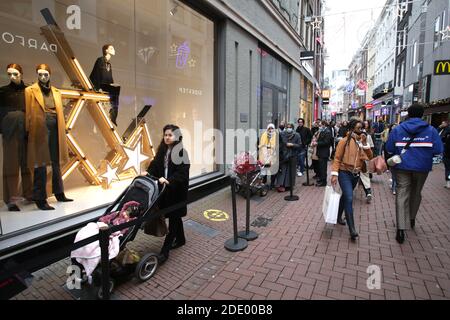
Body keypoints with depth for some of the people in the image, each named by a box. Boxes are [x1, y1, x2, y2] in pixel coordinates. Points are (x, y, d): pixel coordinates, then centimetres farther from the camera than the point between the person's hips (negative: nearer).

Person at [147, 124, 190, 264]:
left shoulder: (181, 152, -13)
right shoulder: (162, 150, 7)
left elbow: (182, 172, -21)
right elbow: (155, 165, 8)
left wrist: (169, 181, -32)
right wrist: (148, 173, -10)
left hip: (176, 191, -6)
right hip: (164, 189, 7)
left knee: (173, 219, 2)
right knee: (175, 217, 20)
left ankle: (164, 251, 7)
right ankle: (180, 239, 40)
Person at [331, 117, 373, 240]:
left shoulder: (362, 141, 7)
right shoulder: (344, 141, -10)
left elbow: (370, 157, 0)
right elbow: (337, 158, -11)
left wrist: (365, 144, -11)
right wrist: (334, 174, -19)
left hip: (356, 174, 6)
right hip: (345, 173, -6)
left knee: (345, 196, 19)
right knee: (349, 199, -13)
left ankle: (338, 216, 38)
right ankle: (352, 229, -10)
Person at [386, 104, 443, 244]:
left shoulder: (397, 129, -3)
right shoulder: (431, 130, -4)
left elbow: (389, 149, -3)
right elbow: (438, 150, -9)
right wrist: (425, 152, 10)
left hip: (402, 167, -1)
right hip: (422, 168, 1)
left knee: (402, 195, 0)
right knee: (416, 193, 21)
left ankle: (401, 228, -8)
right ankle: (412, 218, 40)